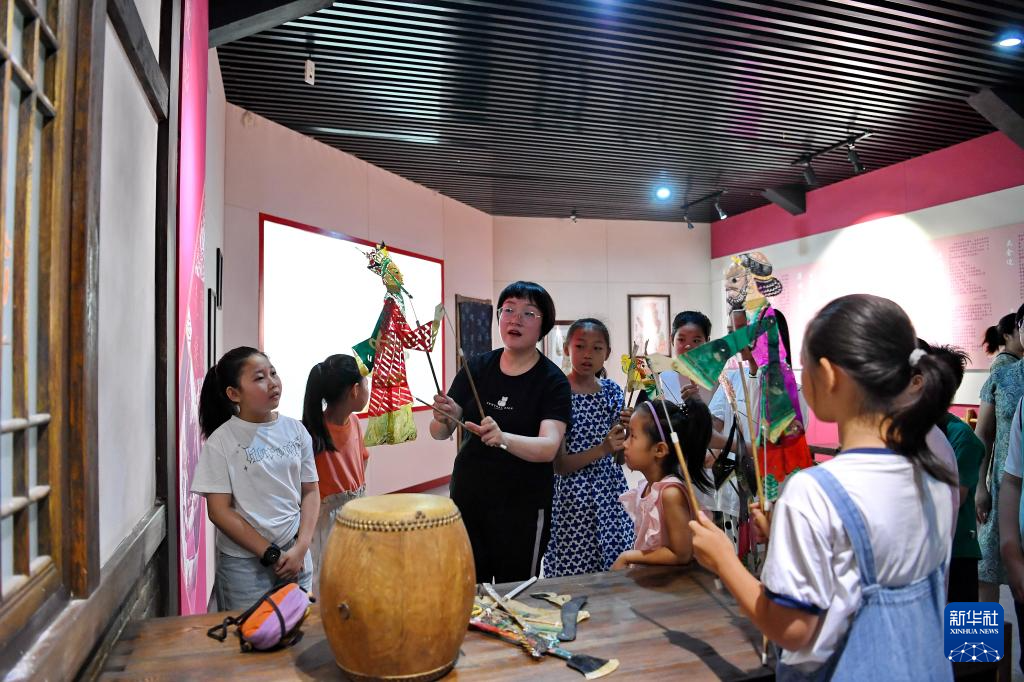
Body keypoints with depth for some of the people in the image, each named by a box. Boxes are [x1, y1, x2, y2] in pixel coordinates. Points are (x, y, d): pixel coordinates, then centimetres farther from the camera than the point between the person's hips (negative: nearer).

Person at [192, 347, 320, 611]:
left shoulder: (295, 430, 1)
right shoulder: (221, 441, -9)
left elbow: (310, 492, 4)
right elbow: (219, 511, -10)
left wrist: (301, 547, -7)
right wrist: (271, 554, -11)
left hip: (296, 557, 3)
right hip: (245, 564, -3)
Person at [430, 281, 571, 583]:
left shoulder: (553, 381, -11)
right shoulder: (476, 367, -1)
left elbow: (549, 447, -23)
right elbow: (439, 433, -2)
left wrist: (503, 438, -41)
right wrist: (442, 418, -24)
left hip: (522, 508, -3)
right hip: (467, 498, 3)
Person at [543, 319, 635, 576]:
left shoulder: (611, 391, 5)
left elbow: (619, 457, 9)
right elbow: (560, 465, -10)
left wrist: (626, 432, -10)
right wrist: (602, 449, -22)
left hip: (611, 493, 5)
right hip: (574, 499, -4)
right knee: (575, 579, 1)